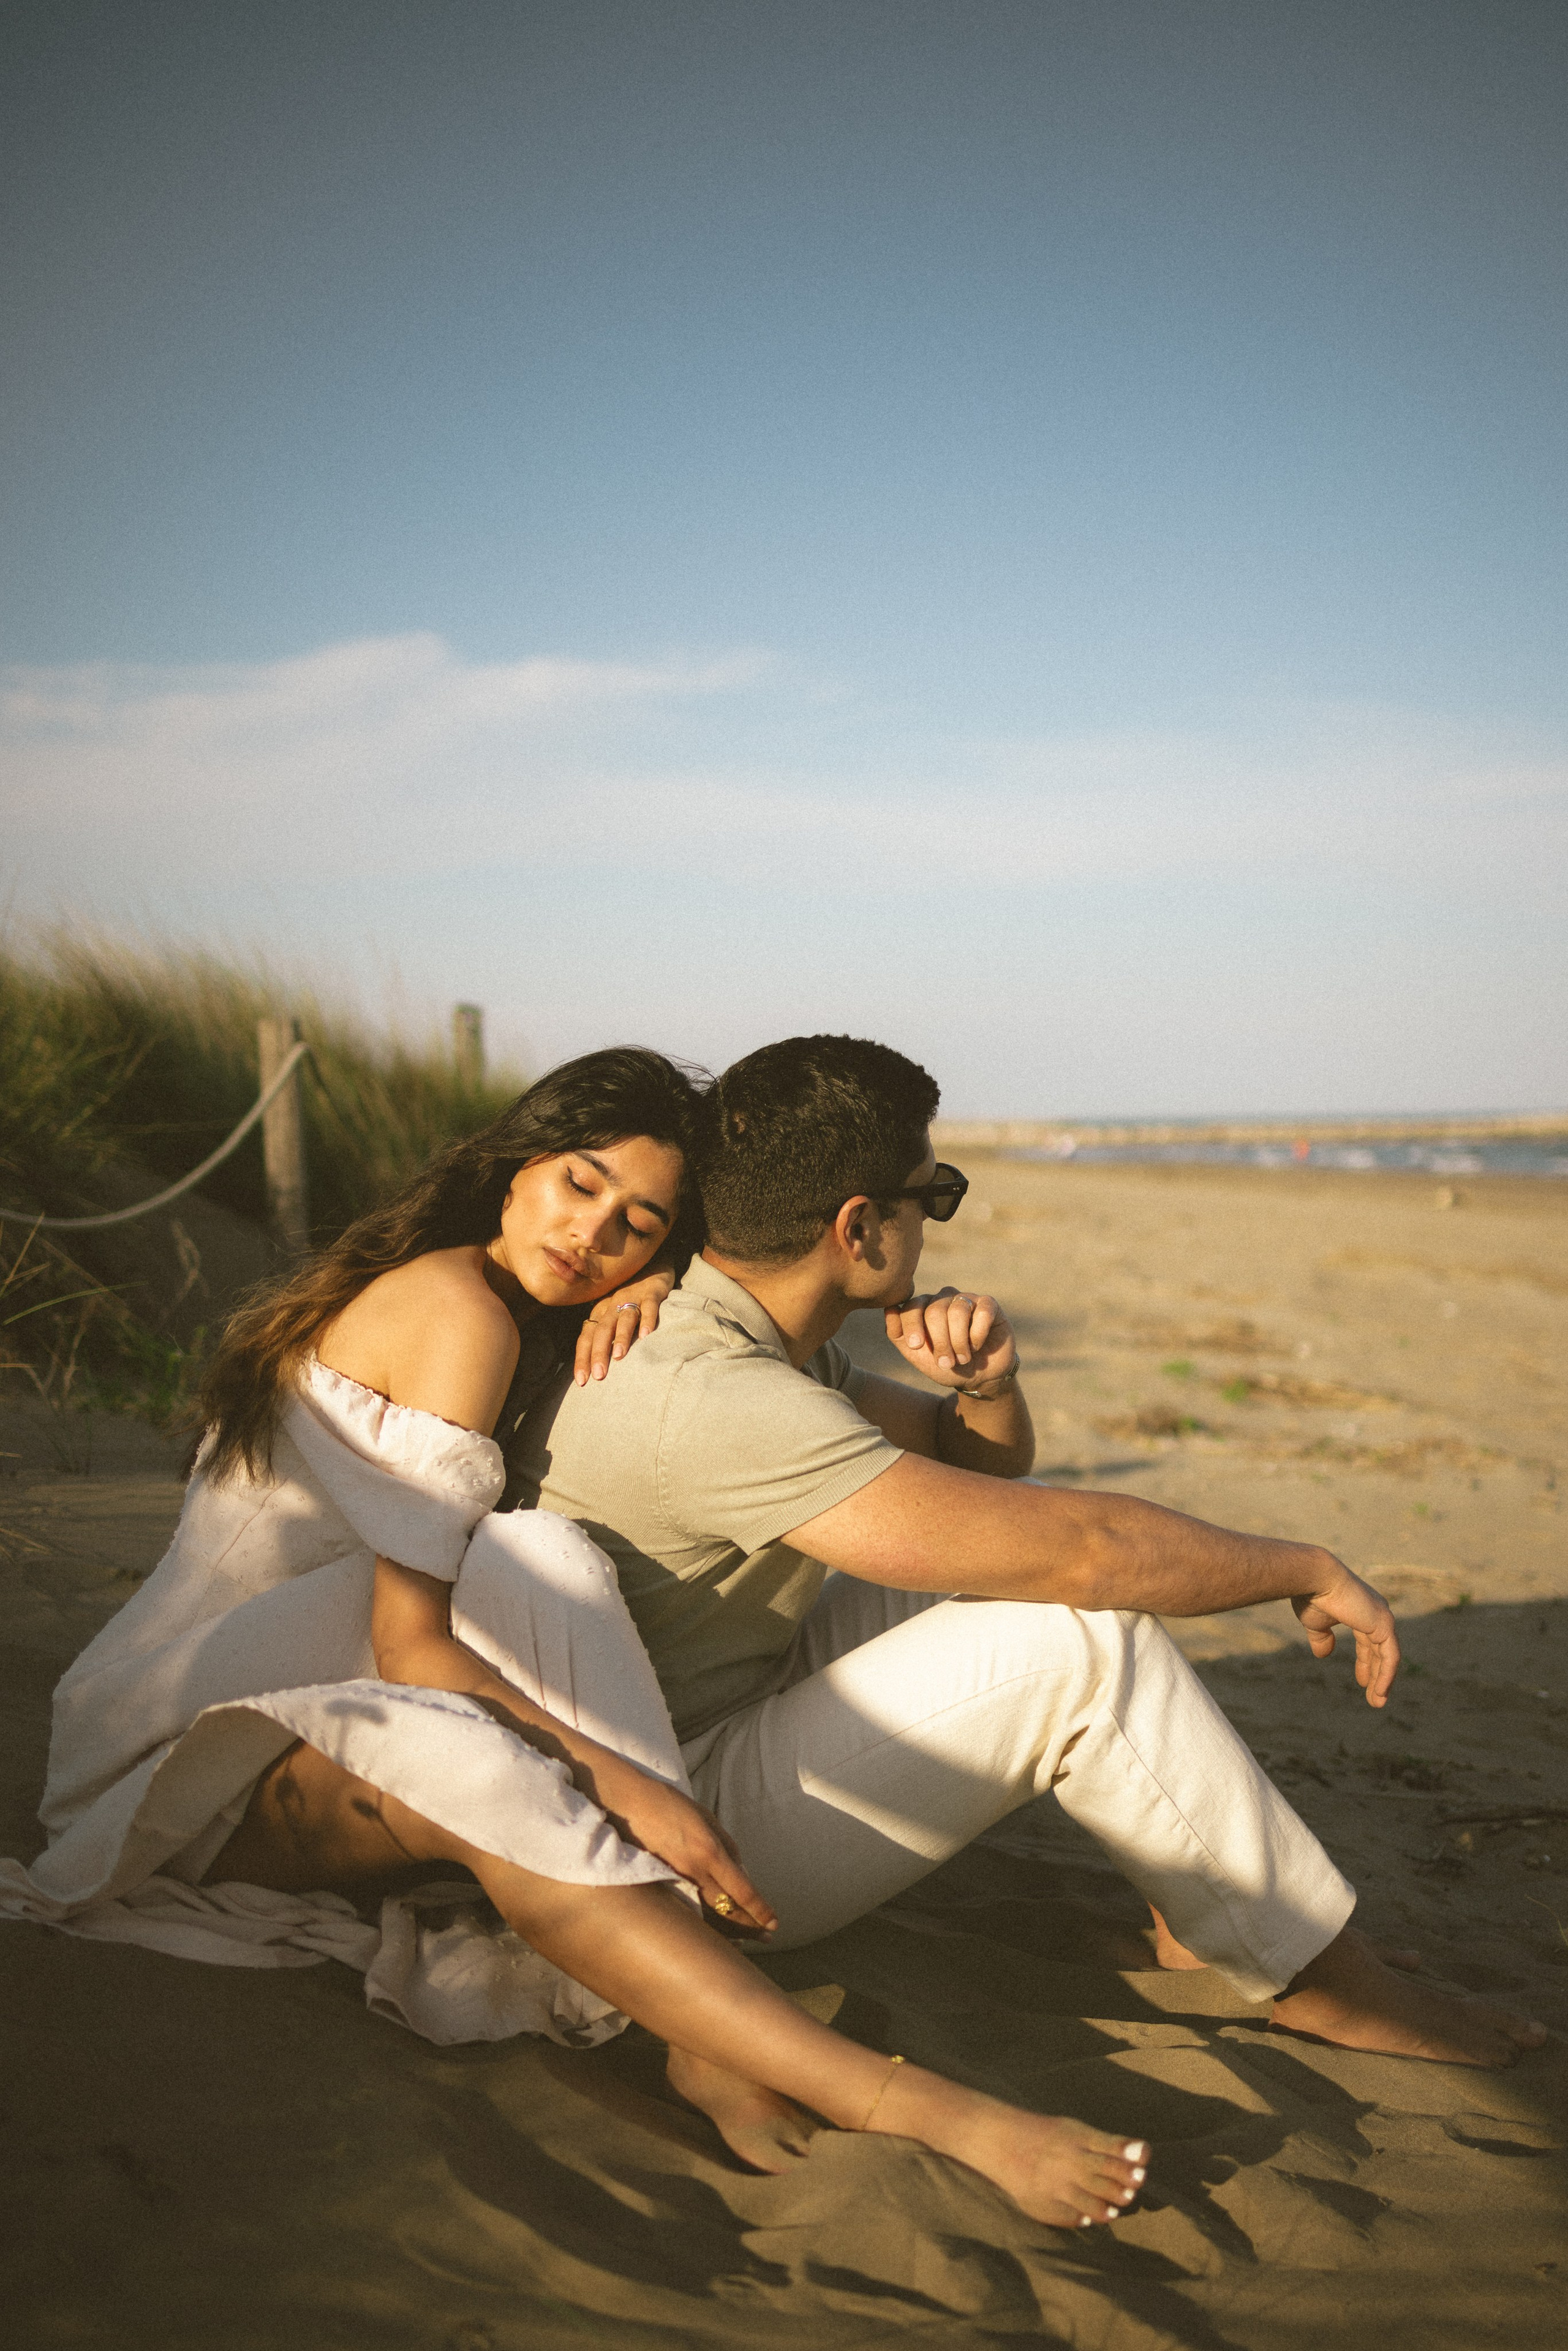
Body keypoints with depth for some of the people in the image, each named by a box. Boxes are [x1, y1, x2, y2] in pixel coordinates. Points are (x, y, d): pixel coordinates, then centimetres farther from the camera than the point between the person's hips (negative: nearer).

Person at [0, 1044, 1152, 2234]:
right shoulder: (458, 1308, -17)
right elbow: (407, 1643, -23)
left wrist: (655, 1296, -11)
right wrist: (618, 1780, -33)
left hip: (323, 1705, 7)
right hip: (191, 1732, -7)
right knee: (469, 1772, -38)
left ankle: (704, 2033, -35)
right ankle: (912, 2107, -47)